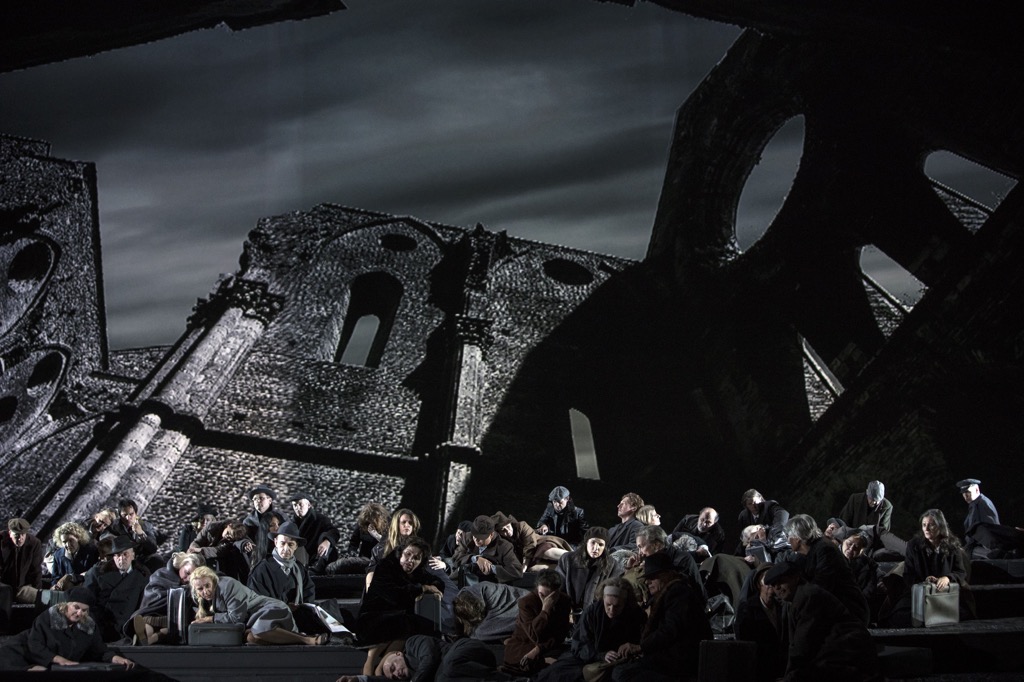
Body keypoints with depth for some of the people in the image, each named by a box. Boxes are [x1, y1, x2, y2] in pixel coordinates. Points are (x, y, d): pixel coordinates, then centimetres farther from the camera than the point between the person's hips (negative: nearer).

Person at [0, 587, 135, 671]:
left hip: (62, 667, 5)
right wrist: (58, 659, -30)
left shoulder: (89, 626, -1)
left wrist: (115, 658, -24)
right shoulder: (48, 617, -14)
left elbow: (99, 651, -2)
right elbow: (35, 645, -20)